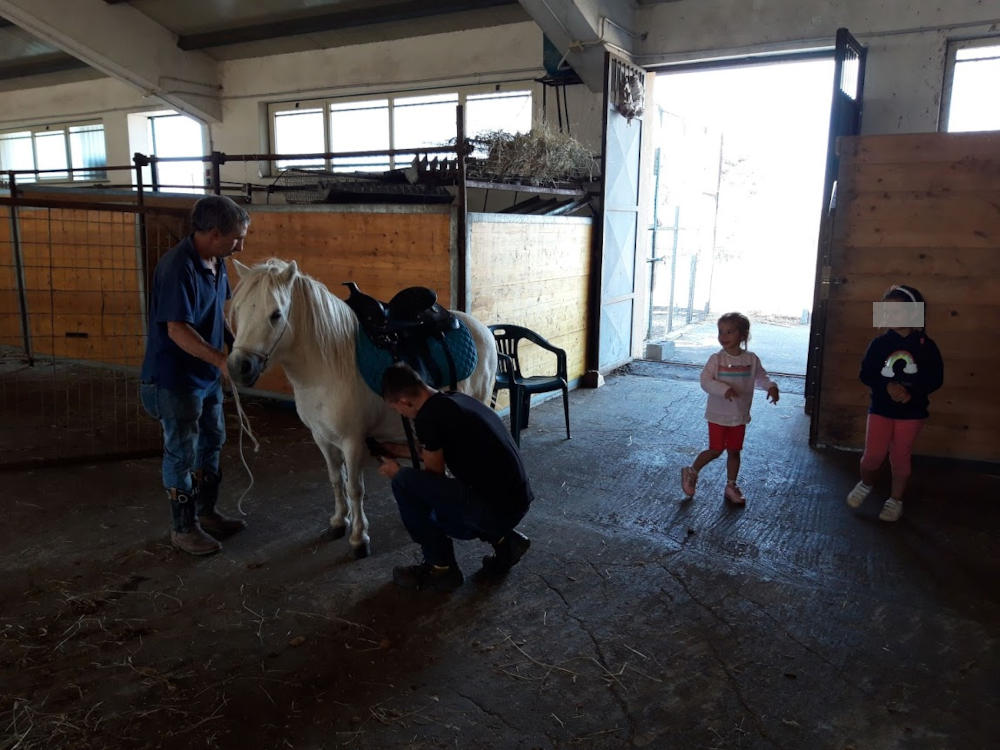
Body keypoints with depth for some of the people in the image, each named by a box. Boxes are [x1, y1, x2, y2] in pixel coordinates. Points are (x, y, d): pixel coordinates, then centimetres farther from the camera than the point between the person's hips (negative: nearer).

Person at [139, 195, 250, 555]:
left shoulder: (215, 262, 1)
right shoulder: (178, 267, -26)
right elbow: (177, 330, -29)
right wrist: (222, 360, -32)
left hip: (207, 374, 9)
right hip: (176, 379, -9)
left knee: (211, 443, 19)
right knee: (181, 453, 5)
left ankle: (206, 512, 36)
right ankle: (184, 528, 21)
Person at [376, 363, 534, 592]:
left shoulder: (428, 416, -14)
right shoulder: (455, 400, 12)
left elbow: (435, 475, -3)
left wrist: (398, 472, 14)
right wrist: (397, 449, 36)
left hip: (495, 509, -10)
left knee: (405, 482, -6)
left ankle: (441, 569, 6)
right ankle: (502, 538, 16)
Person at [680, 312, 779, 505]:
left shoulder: (751, 359, -2)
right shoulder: (716, 359, -12)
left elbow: (761, 377, 11)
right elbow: (705, 381, -17)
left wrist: (771, 386, -9)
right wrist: (723, 389, -32)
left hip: (740, 415, 3)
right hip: (718, 414, -3)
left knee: (734, 451, 13)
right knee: (716, 450, 0)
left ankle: (731, 486, 27)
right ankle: (691, 472, 23)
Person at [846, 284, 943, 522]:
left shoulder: (926, 345, -6)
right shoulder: (879, 343, -4)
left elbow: (935, 378, -5)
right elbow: (866, 374, -5)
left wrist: (912, 392, -21)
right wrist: (887, 386, -23)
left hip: (912, 412, -1)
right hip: (880, 408, 1)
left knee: (900, 457, 8)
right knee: (873, 454, -1)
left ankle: (896, 500, 26)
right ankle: (865, 484, 29)